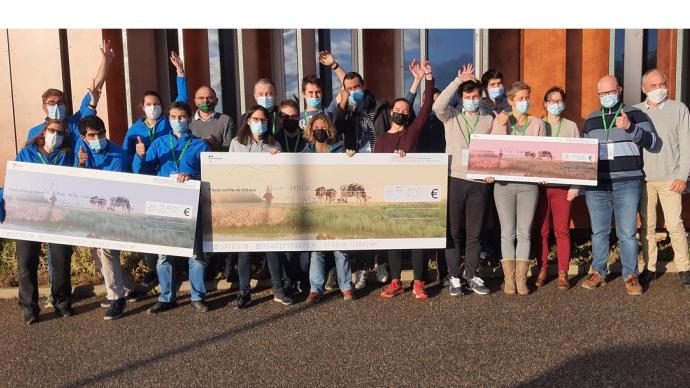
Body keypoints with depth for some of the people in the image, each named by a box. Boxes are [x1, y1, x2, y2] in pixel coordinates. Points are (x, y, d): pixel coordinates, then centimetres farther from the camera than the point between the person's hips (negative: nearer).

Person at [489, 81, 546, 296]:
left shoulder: (537, 123, 7)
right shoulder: (500, 121, 5)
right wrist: (502, 127, -13)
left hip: (528, 183, 1)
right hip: (504, 183, -1)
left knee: (524, 232, 2)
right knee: (508, 232, 2)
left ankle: (521, 278, 7)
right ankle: (509, 278, 8)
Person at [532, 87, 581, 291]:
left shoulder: (571, 127, 8)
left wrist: (575, 186, -3)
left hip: (562, 185, -1)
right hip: (539, 184, 1)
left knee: (562, 231, 0)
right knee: (541, 230, 4)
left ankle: (563, 273, 7)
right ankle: (542, 270, 15)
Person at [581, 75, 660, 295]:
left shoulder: (635, 115, 4)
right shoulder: (591, 120, 15)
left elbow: (654, 144, -5)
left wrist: (630, 128, -19)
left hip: (627, 185, -3)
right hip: (596, 185, 3)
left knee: (627, 233, -1)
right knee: (599, 232, 9)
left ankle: (631, 276, 11)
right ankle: (598, 273, 19)